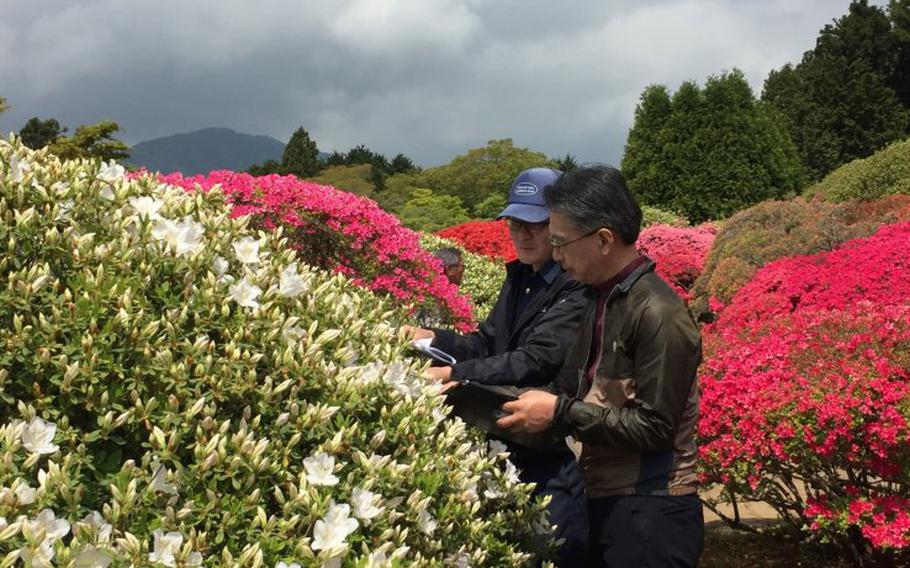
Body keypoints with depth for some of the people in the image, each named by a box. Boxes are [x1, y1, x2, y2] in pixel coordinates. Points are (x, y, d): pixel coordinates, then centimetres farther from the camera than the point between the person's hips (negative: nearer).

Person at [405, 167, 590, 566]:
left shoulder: (577, 289, -17)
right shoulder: (518, 278, 12)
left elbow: (536, 360, -26)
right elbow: (489, 343, 14)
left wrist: (456, 374, -30)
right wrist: (433, 339, -3)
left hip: (558, 457, -8)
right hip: (512, 444, 8)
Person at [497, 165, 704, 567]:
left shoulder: (657, 313, -19)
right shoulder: (604, 301, 9)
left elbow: (654, 427, -21)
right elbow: (576, 390, 13)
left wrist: (559, 412, -18)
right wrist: (508, 399, -1)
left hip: (650, 515, -8)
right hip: (606, 502, 8)